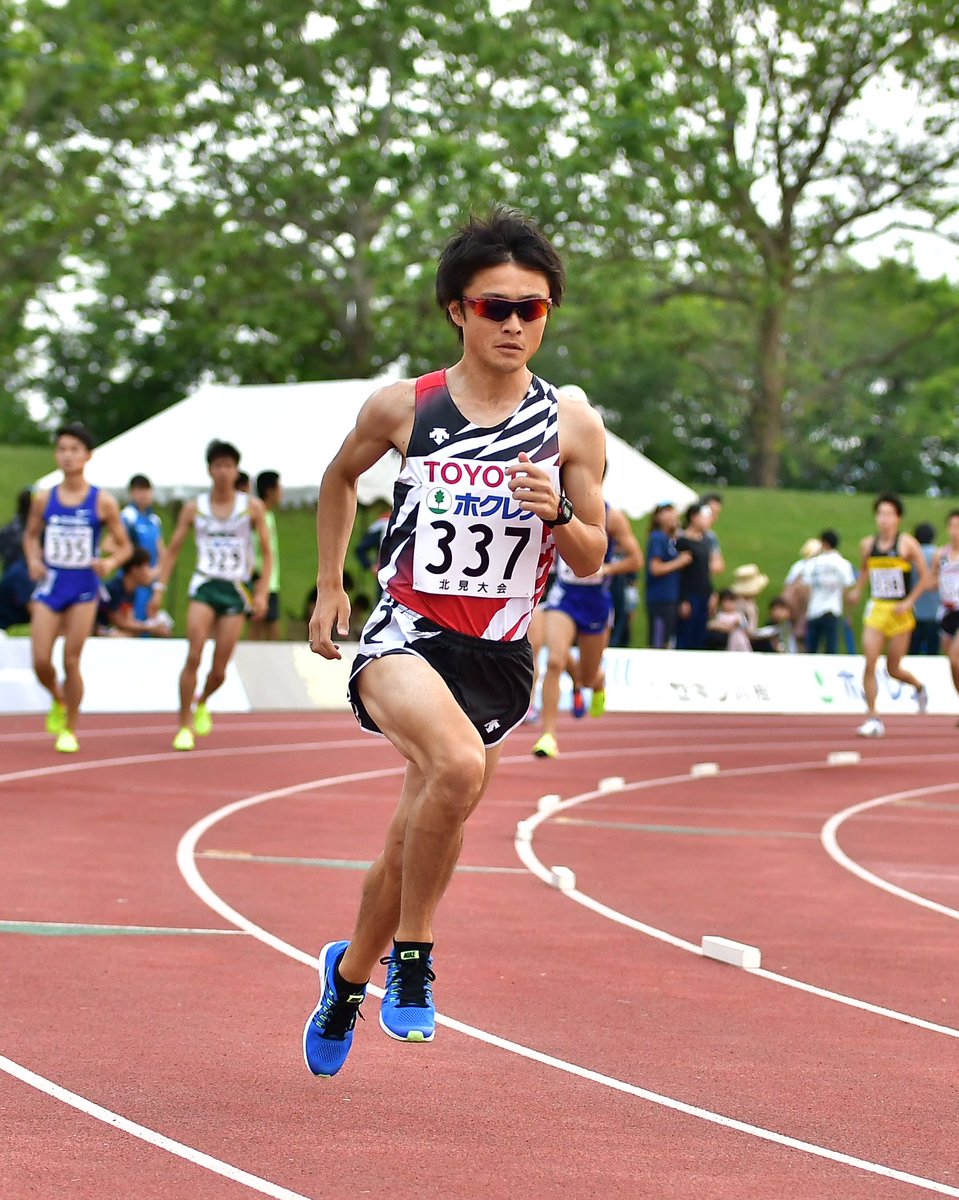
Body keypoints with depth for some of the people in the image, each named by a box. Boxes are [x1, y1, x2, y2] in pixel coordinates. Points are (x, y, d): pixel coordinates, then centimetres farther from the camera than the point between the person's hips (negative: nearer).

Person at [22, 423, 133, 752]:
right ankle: (58, 702, 28)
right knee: (41, 661, -5)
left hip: (83, 588, -2)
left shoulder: (103, 502, -5)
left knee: (71, 660, -2)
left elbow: (124, 546, 3)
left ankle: (70, 730, 14)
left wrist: (111, 562, -18)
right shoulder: (44, 499, 1)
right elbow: (31, 535, 16)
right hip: (49, 585, 2)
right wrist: (33, 561, -4)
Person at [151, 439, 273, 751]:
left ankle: (202, 704, 33)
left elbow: (267, 552, 5)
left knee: (219, 669, 0)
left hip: (236, 590, 0)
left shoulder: (252, 507, 3)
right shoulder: (194, 508, 5)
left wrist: (262, 593, -4)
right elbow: (172, 550, 10)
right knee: (194, 656, -17)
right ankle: (184, 724, -8)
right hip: (204, 585, 0)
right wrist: (160, 588, 1)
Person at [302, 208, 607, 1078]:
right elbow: (340, 477, 19)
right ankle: (412, 955, -13)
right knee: (460, 764, -33)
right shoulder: (403, 407, -1)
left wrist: (557, 514, -14)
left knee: (415, 841, 10)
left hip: (498, 654, 3)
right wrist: (329, 588, 17)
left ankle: (349, 974, 39)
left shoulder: (572, 427, 1)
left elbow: (592, 561, 6)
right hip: (406, 633, -2)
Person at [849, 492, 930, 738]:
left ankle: (919, 687, 39)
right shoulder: (868, 545, 5)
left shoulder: (907, 543, -7)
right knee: (869, 664, -12)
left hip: (900, 612, -3)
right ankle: (872, 718, -9)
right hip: (875, 610, 3)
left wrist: (909, 602, -13)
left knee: (893, 669, 6)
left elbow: (924, 576, -4)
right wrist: (858, 589, 6)